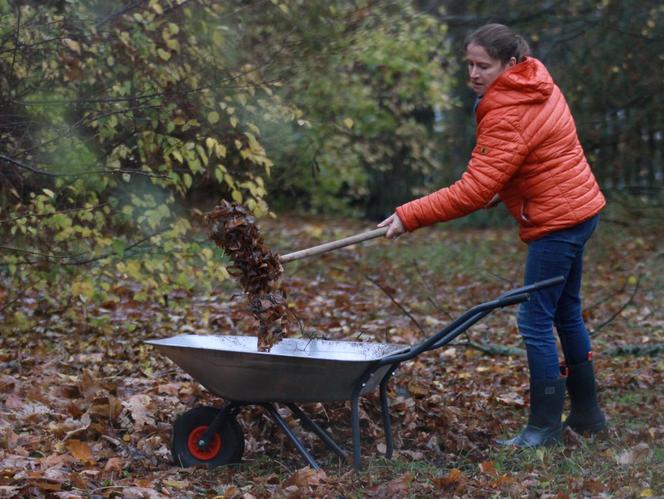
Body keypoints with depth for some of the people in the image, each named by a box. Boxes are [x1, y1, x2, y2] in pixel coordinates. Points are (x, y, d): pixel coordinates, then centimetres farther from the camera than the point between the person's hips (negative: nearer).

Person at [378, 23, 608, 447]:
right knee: (567, 315, 18)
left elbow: (471, 193, -26)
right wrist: (502, 190, 9)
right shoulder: (537, 82, 6)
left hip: (556, 222, -10)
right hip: (577, 207, 11)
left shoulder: (508, 118, -23)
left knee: (536, 321, -5)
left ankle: (545, 426, 3)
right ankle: (587, 414, 29)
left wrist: (408, 217, -23)